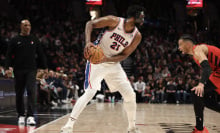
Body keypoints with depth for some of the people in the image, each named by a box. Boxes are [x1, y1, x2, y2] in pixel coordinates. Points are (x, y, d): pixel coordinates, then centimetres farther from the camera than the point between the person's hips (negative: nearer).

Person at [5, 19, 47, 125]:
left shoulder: (34, 40, 11)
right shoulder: (15, 40, 6)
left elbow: (41, 55, 14)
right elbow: (9, 55, 3)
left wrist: (45, 68, 9)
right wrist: (8, 67, -11)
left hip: (31, 70, 0)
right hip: (18, 71, 0)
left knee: (31, 91, -14)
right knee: (19, 94, 6)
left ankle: (30, 116, -18)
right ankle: (21, 115, 18)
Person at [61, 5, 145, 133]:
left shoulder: (137, 36, -6)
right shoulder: (114, 21, -17)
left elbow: (124, 55, -6)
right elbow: (90, 23, -12)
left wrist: (107, 59, -23)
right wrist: (88, 42, -28)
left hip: (113, 64, 5)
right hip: (96, 61, -5)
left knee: (130, 95, 0)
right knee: (90, 93, -20)